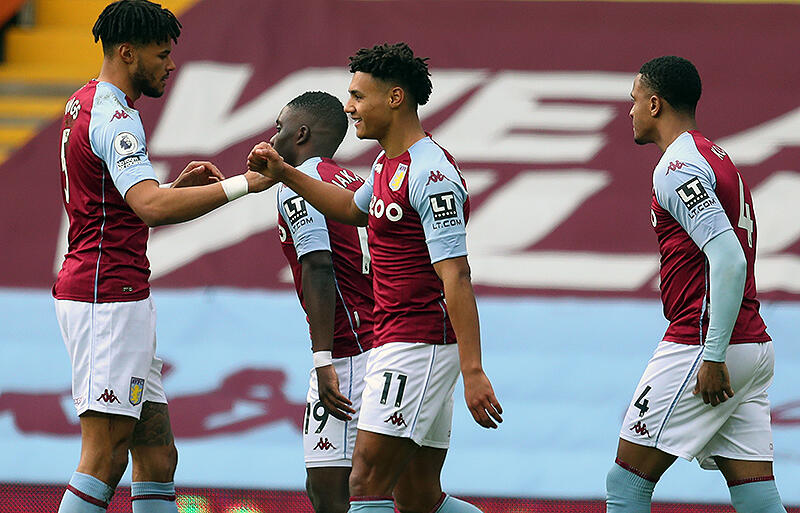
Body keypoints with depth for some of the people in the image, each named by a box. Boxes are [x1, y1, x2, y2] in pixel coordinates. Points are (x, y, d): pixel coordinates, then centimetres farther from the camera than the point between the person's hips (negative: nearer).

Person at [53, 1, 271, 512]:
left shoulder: (85, 105, 18)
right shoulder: (114, 117, -14)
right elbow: (150, 208, -29)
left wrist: (178, 187, 12)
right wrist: (242, 184, -29)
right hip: (109, 296, -11)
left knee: (158, 454, 8)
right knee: (106, 459, -12)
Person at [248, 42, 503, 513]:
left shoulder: (431, 174, -17)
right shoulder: (390, 163, 13)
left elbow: (456, 276, -23)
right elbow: (354, 209, 36)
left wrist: (473, 372, -28)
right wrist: (285, 174, 28)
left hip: (418, 346, -10)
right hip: (396, 344, 10)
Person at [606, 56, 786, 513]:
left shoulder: (679, 167, -12)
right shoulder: (718, 158, 20)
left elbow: (729, 259, -22)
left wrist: (713, 356, -23)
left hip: (701, 346, -9)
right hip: (754, 346, 9)